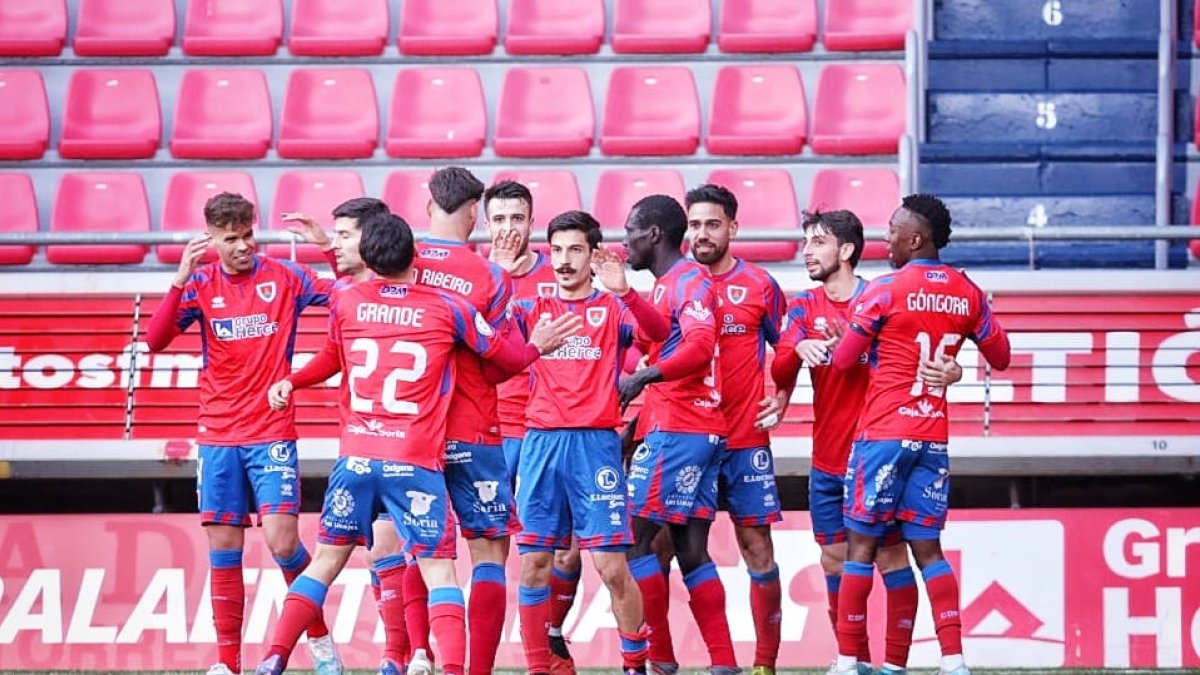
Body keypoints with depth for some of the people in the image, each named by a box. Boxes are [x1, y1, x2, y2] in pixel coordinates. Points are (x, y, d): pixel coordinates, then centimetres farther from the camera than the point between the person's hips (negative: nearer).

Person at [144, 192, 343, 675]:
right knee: (223, 549, 2)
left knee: (281, 541, -12)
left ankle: (319, 636, 8)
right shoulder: (200, 285, 4)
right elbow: (156, 340, -6)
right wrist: (181, 278, -16)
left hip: (272, 433, -2)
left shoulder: (285, 277, 0)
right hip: (217, 435, 2)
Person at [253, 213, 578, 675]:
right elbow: (509, 359, 9)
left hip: (356, 458, 3)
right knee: (438, 569, -1)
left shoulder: (346, 304, 4)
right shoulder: (448, 309, -2)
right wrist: (537, 346, 30)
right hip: (415, 464, -3)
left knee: (326, 561, 13)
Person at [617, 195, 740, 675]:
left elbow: (699, 347, -25)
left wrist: (643, 376, -34)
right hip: (697, 432, 10)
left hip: (677, 432, -10)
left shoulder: (689, 280, -9)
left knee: (636, 540, -9)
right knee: (691, 553, 6)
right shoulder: (665, 286, 21)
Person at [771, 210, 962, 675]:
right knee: (834, 559, 7)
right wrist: (798, 349, -27)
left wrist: (949, 371, -30)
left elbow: (926, 357, -6)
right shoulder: (805, 307, 7)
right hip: (827, 463, 5)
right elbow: (779, 373, -4)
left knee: (890, 556, -4)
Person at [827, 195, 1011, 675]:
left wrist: (832, 342, 18)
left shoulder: (886, 290, -9)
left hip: (884, 433, -5)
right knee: (927, 548, 8)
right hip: (934, 437, 5)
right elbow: (1000, 358, 16)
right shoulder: (967, 294, 5)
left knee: (862, 544, 1)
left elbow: (842, 359, -4)